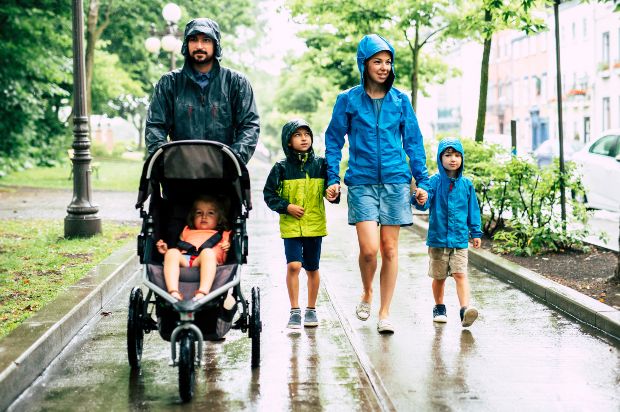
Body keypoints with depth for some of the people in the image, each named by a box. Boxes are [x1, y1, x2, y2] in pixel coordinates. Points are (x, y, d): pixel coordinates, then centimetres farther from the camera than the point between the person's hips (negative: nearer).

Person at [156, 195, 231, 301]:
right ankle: (173, 292, -49)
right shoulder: (187, 232, 42)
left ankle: (202, 293, -55)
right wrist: (165, 251, 14)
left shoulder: (222, 235, 33)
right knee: (172, 252, -30)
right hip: (183, 260, 2)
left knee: (208, 252, -36)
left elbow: (225, 260, 19)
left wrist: (227, 250, -2)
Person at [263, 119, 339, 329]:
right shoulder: (282, 167, -2)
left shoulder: (320, 164, 2)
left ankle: (311, 309, 27)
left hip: (315, 225, 2)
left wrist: (333, 194, -16)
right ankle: (295, 310, -1)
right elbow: (269, 194, 1)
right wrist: (287, 206, -11)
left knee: (312, 268, 11)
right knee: (293, 265, -14)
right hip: (290, 225, -2)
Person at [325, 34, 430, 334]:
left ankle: (384, 313, 14)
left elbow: (413, 141, 12)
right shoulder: (348, 100, 2)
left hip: (395, 181, 2)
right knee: (369, 249, -12)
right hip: (362, 183, -2)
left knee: (390, 249, 3)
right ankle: (366, 294, 19)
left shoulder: (400, 100, 7)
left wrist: (422, 180, 8)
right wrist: (333, 179, 0)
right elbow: (334, 140, 8)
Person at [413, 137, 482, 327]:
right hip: (438, 238, -1)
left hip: (459, 239, 1)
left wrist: (476, 232, 12)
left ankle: (465, 309, -19)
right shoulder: (435, 181, -4)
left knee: (460, 274, -11)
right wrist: (420, 201, -39)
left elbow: (473, 210, 12)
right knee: (439, 276, 12)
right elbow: (426, 202, -15)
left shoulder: (466, 184, 4)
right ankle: (439, 308, 28)